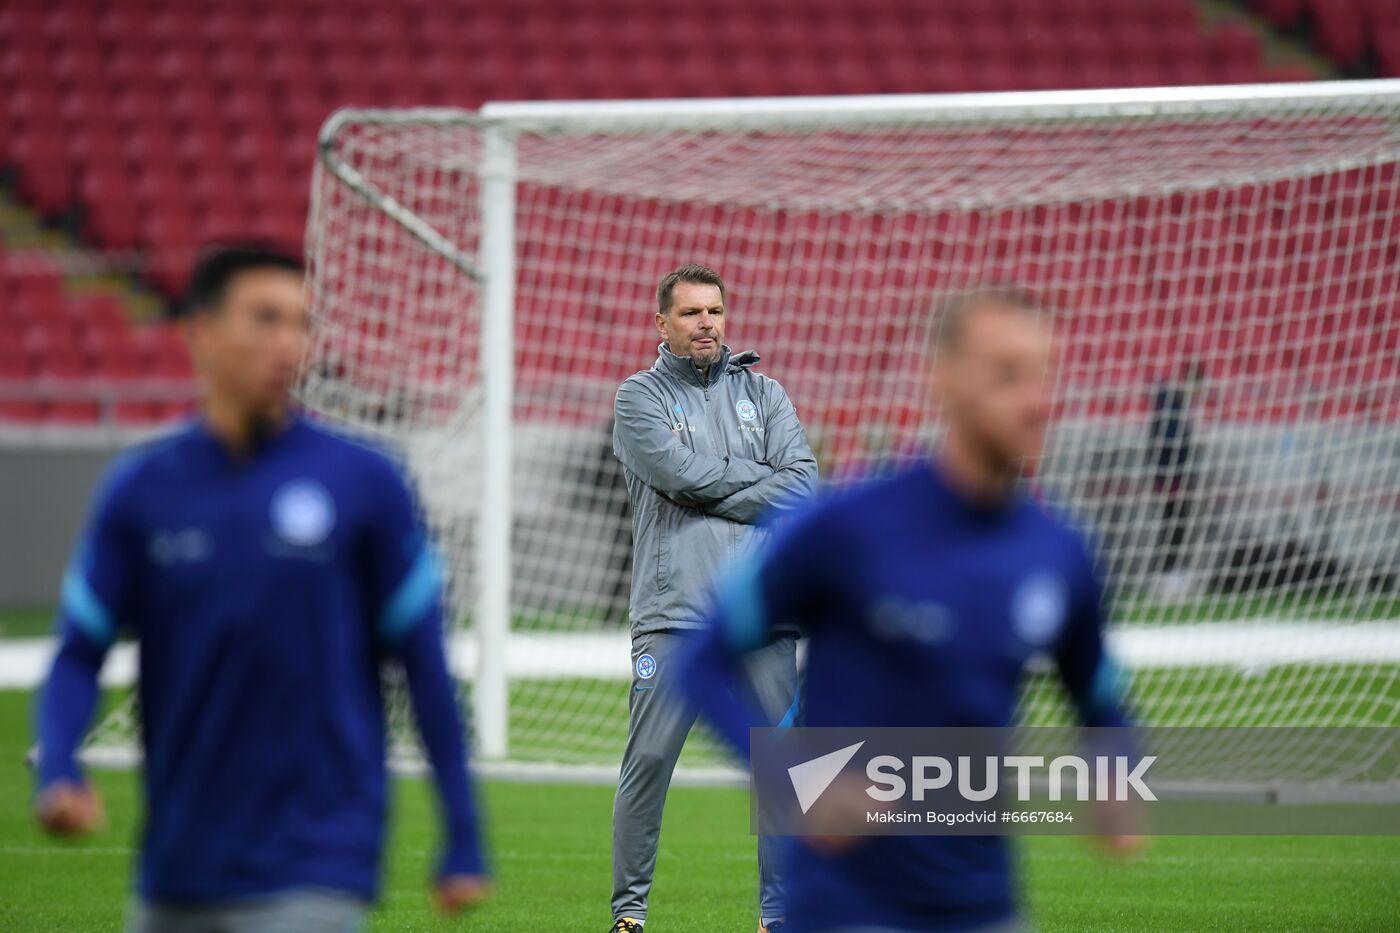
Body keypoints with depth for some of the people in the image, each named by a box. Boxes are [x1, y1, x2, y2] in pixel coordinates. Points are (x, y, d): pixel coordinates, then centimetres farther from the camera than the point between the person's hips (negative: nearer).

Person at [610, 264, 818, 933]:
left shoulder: (763, 394, 17)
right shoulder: (640, 397, 8)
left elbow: (802, 482, 2)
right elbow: (685, 473, -10)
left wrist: (716, 497, -8)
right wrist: (763, 476, 0)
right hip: (673, 613, -3)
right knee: (648, 760, -8)